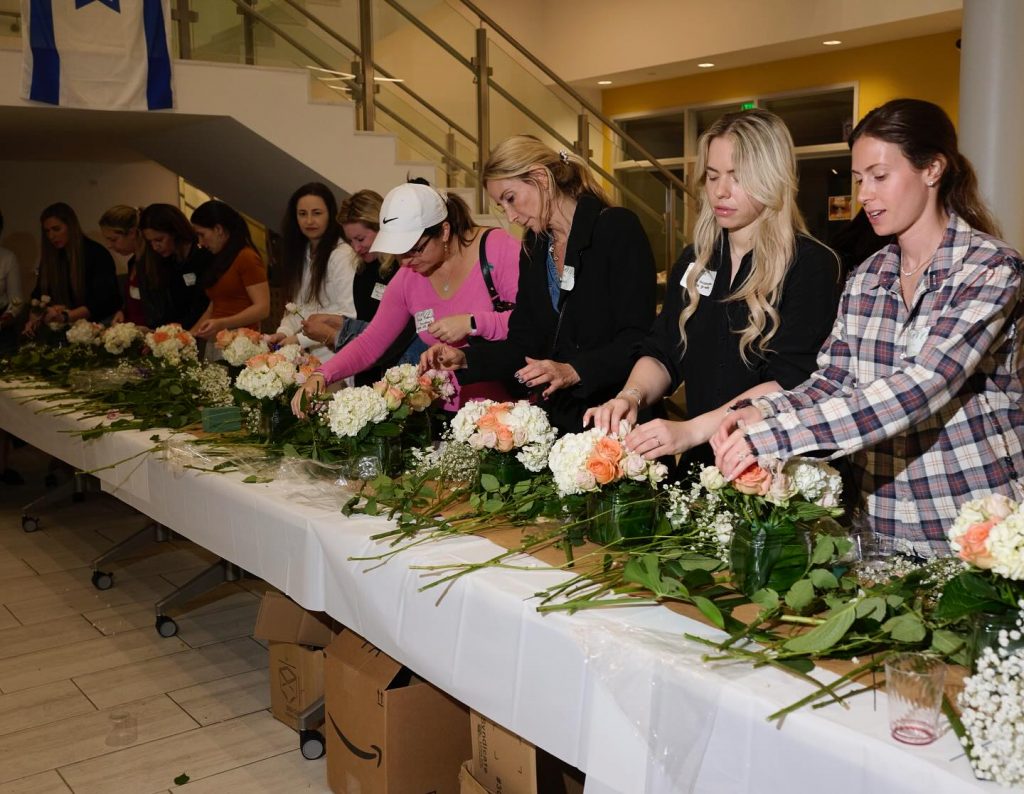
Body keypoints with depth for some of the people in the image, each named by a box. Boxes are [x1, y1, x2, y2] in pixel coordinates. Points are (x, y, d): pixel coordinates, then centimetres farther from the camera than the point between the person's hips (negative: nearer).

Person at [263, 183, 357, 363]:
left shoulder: (343, 255, -11)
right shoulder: (300, 253, 15)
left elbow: (349, 315, -17)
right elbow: (296, 306, 15)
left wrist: (300, 339, -17)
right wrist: (285, 332, -5)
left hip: (334, 357, -6)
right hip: (307, 357, 6)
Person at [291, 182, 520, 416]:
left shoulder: (497, 247, -8)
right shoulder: (407, 278, 6)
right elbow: (370, 343, 10)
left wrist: (471, 323, -22)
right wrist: (321, 376, -4)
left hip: (509, 406, -6)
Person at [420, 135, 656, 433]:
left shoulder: (618, 228, -8)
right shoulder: (534, 248, 12)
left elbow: (637, 338, -15)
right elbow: (523, 344, 11)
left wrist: (573, 371, -27)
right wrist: (465, 359, -3)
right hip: (556, 417, 5)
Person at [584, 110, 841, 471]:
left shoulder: (811, 265, -5)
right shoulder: (695, 260, 14)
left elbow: (790, 382, -15)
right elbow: (662, 352, 13)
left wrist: (691, 430, -25)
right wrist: (632, 395, -10)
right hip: (701, 462, 5)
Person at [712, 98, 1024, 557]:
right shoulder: (867, 277, 7)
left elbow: (919, 389, -25)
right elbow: (830, 382, 3)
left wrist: (775, 435, -31)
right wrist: (762, 413, -18)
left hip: (976, 528, -5)